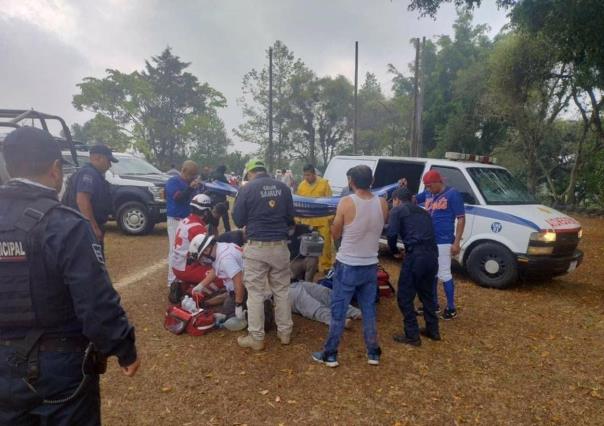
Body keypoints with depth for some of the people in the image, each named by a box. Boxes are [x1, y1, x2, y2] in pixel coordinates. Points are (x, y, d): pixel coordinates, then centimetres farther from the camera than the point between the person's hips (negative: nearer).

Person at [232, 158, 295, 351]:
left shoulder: (247, 189, -7)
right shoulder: (283, 188, 3)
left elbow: (238, 221, -2)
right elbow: (290, 218, 11)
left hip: (257, 247, -3)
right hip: (280, 246, 4)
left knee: (255, 293, 6)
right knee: (281, 291, 15)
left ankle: (256, 338, 13)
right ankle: (285, 332, 25)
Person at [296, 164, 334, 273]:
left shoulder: (324, 183, -3)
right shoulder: (301, 185, 5)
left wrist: (330, 217, -6)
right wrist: (298, 218, 9)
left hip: (323, 220, -3)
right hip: (307, 220, 3)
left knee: (325, 243, 4)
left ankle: (326, 265, 17)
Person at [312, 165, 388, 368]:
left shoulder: (346, 203, -16)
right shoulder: (382, 204, -4)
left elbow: (335, 234, -5)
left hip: (347, 265, -4)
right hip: (370, 265, 4)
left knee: (338, 311, 7)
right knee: (369, 310, 16)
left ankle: (330, 354, 17)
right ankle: (373, 353, 26)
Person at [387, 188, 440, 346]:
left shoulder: (397, 210, 7)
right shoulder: (423, 212, 27)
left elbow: (391, 234, -4)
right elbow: (428, 234, 23)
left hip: (415, 256, -7)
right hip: (432, 255, 7)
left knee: (404, 296, 6)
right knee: (427, 294, 25)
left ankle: (412, 335, 9)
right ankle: (433, 330, 33)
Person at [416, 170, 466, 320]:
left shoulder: (452, 194, -10)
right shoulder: (427, 194, 9)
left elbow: (461, 219, -10)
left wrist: (456, 242, -16)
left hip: (443, 242, -7)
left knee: (444, 274, -2)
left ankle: (451, 308, 12)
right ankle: (433, 303, 30)